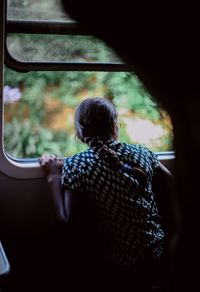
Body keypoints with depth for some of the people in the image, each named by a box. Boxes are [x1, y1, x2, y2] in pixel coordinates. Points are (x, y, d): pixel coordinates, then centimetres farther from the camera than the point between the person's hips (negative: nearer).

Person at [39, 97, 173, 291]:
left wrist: (53, 176, -5)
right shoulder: (142, 153, -4)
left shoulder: (75, 165, -15)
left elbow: (66, 219, -15)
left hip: (121, 267, -4)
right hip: (158, 251, 4)